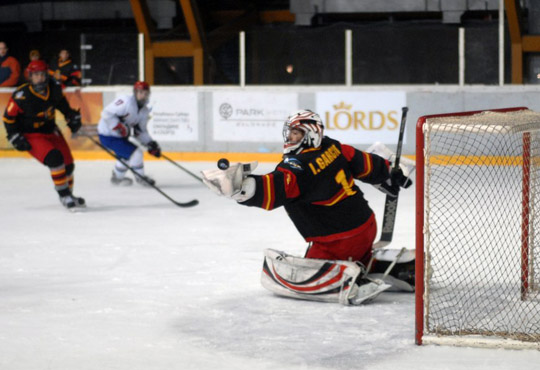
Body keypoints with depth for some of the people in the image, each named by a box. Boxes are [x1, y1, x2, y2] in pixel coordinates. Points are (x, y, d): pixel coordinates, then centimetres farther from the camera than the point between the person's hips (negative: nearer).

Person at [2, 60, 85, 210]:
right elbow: (8, 117, -14)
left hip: (51, 131, 6)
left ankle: (68, 196, 33)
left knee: (68, 164, 7)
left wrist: (72, 116, 8)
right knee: (54, 158, -28)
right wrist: (15, 137, -15)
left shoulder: (54, 89, -10)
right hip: (31, 136, -6)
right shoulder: (21, 95, -25)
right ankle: (64, 196, -17)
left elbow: (62, 102, 14)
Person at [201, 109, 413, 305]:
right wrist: (390, 174, 33)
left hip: (339, 242, -9)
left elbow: (270, 192, -37)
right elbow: (366, 164, 15)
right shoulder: (333, 148, 3)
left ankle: (349, 280, -21)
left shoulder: (299, 166, -21)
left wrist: (240, 186, -52)